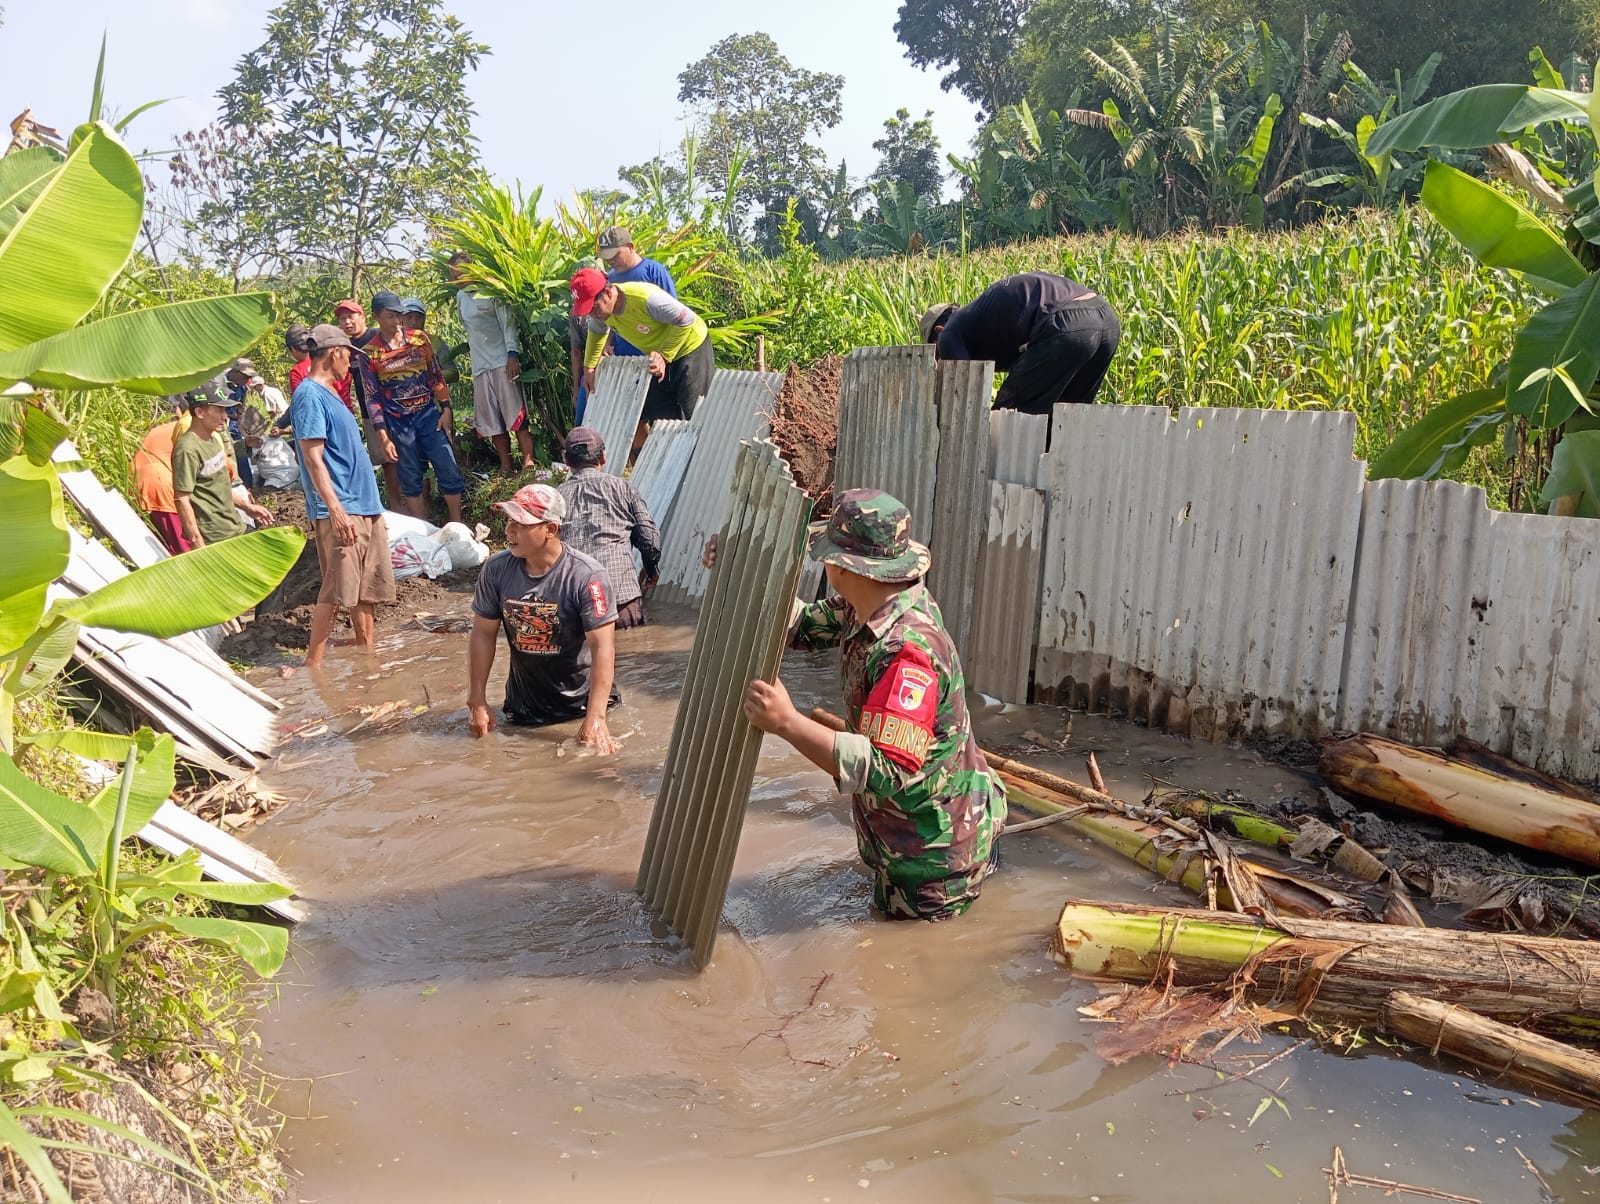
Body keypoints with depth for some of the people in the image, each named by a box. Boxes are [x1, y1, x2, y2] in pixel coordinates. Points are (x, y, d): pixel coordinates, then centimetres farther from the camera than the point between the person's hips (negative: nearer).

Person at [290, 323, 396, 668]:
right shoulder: (310, 395, -10)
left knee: (367, 589, 12)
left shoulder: (329, 394, 19)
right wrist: (335, 510, -24)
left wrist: (375, 507, 22)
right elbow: (313, 458, -17)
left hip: (366, 508, 10)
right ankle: (313, 664, -2)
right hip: (340, 511, -10)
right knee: (336, 592, -8)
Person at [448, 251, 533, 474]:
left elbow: (507, 322, -11)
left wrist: (512, 353, -19)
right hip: (479, 366, 7)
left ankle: (528, 461, -9)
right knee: (492, 420, 4)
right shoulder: (460, 297, 16)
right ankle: (506, 466, 7)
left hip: (503, 362, -7)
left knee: (516, 413, -8)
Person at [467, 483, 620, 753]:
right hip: (524, 704, 4)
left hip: (582, 701, -4)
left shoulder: (586, 576, -25)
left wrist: (595, 718, -30)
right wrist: (477, 702, -3)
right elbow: (484, 633, -3)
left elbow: (602, 647, -25)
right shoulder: (496, 569, -12)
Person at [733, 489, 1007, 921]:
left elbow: (887, 770, -41)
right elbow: (805, 626, 5)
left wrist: (788, 723, -45)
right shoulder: (865, 608, -9)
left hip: (933, 849, -9)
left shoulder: (907, 650, -36)